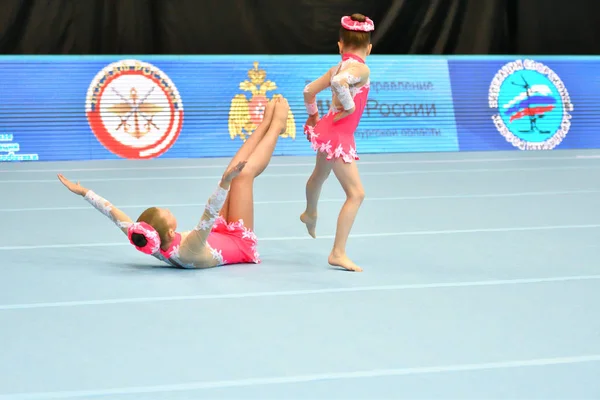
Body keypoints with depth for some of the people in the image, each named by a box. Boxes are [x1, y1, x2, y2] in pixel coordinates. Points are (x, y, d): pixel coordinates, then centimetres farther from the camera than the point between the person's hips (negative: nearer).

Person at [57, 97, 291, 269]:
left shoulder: (148, 243, -30)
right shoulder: (188, 250, -47)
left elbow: (115, 216, -21)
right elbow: (210, 215, -61)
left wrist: (83, 192, -17)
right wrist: (226, 182, -73)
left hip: (220, 236, 6)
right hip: (240, 242, -6)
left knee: (234, 174, 7)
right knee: (243, 175, -5)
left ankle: (267, 122, 28)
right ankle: (276, 125, 20)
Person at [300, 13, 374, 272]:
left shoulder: (338, 67, 8)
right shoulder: (361, 69, -16)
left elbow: (309, 91, 12)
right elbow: (339, 82, -38)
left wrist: (313, 115, 27)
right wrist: (349, 106, -22)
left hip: (328, 131, 10)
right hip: (338, 135, -9)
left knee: (320, 175, 36)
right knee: (356, 193, -8)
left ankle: (310, 213, 66)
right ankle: (338, 253, -10)